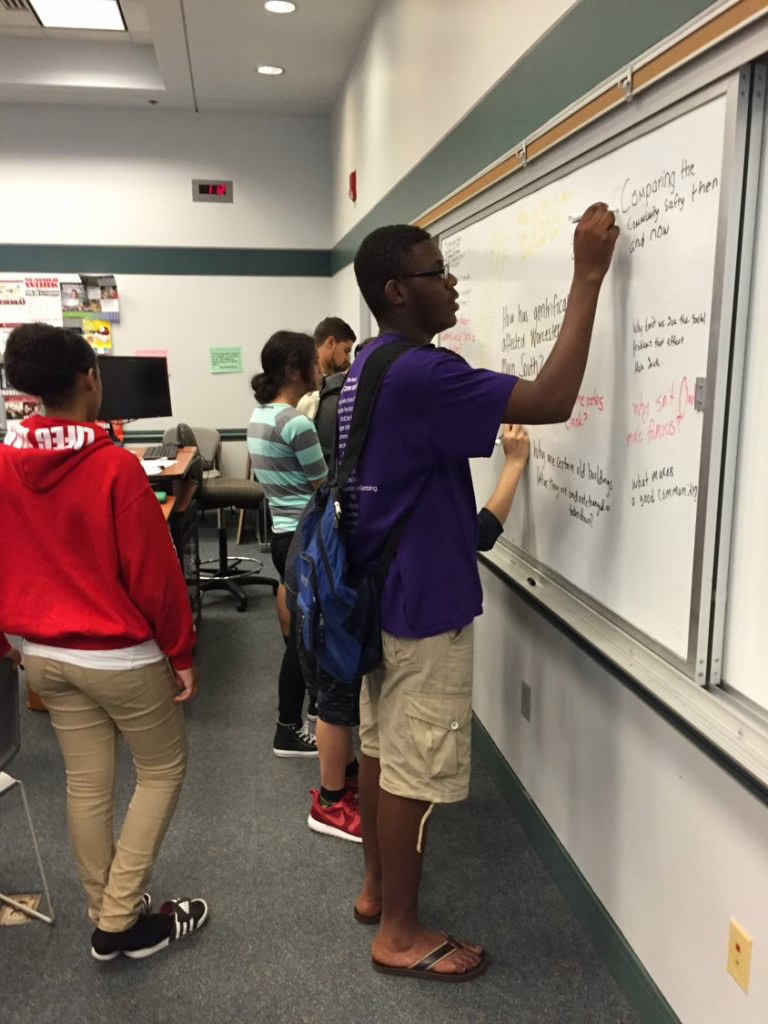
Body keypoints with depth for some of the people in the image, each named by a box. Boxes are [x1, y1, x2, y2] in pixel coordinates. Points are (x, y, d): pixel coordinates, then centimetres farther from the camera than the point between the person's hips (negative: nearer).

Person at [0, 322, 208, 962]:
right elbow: (155, 572, -18)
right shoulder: (115, 467, -21)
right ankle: (121, 920, 17)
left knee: (87, 784, 17)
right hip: (121, 654, -6)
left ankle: (110, 913, 31)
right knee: (164, 769, 14)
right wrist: (182, 652, -7)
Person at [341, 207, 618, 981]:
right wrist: (588, 277, -23)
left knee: (380, 749, 20)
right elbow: (552, 401, -29)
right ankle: (401, 934, 21)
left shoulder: (368, 367, 9)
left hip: (379, 593, 10)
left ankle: (376, 886, 37)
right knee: (415, 773, 4)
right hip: (423, 604, -10)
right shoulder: (418, 374, -23)